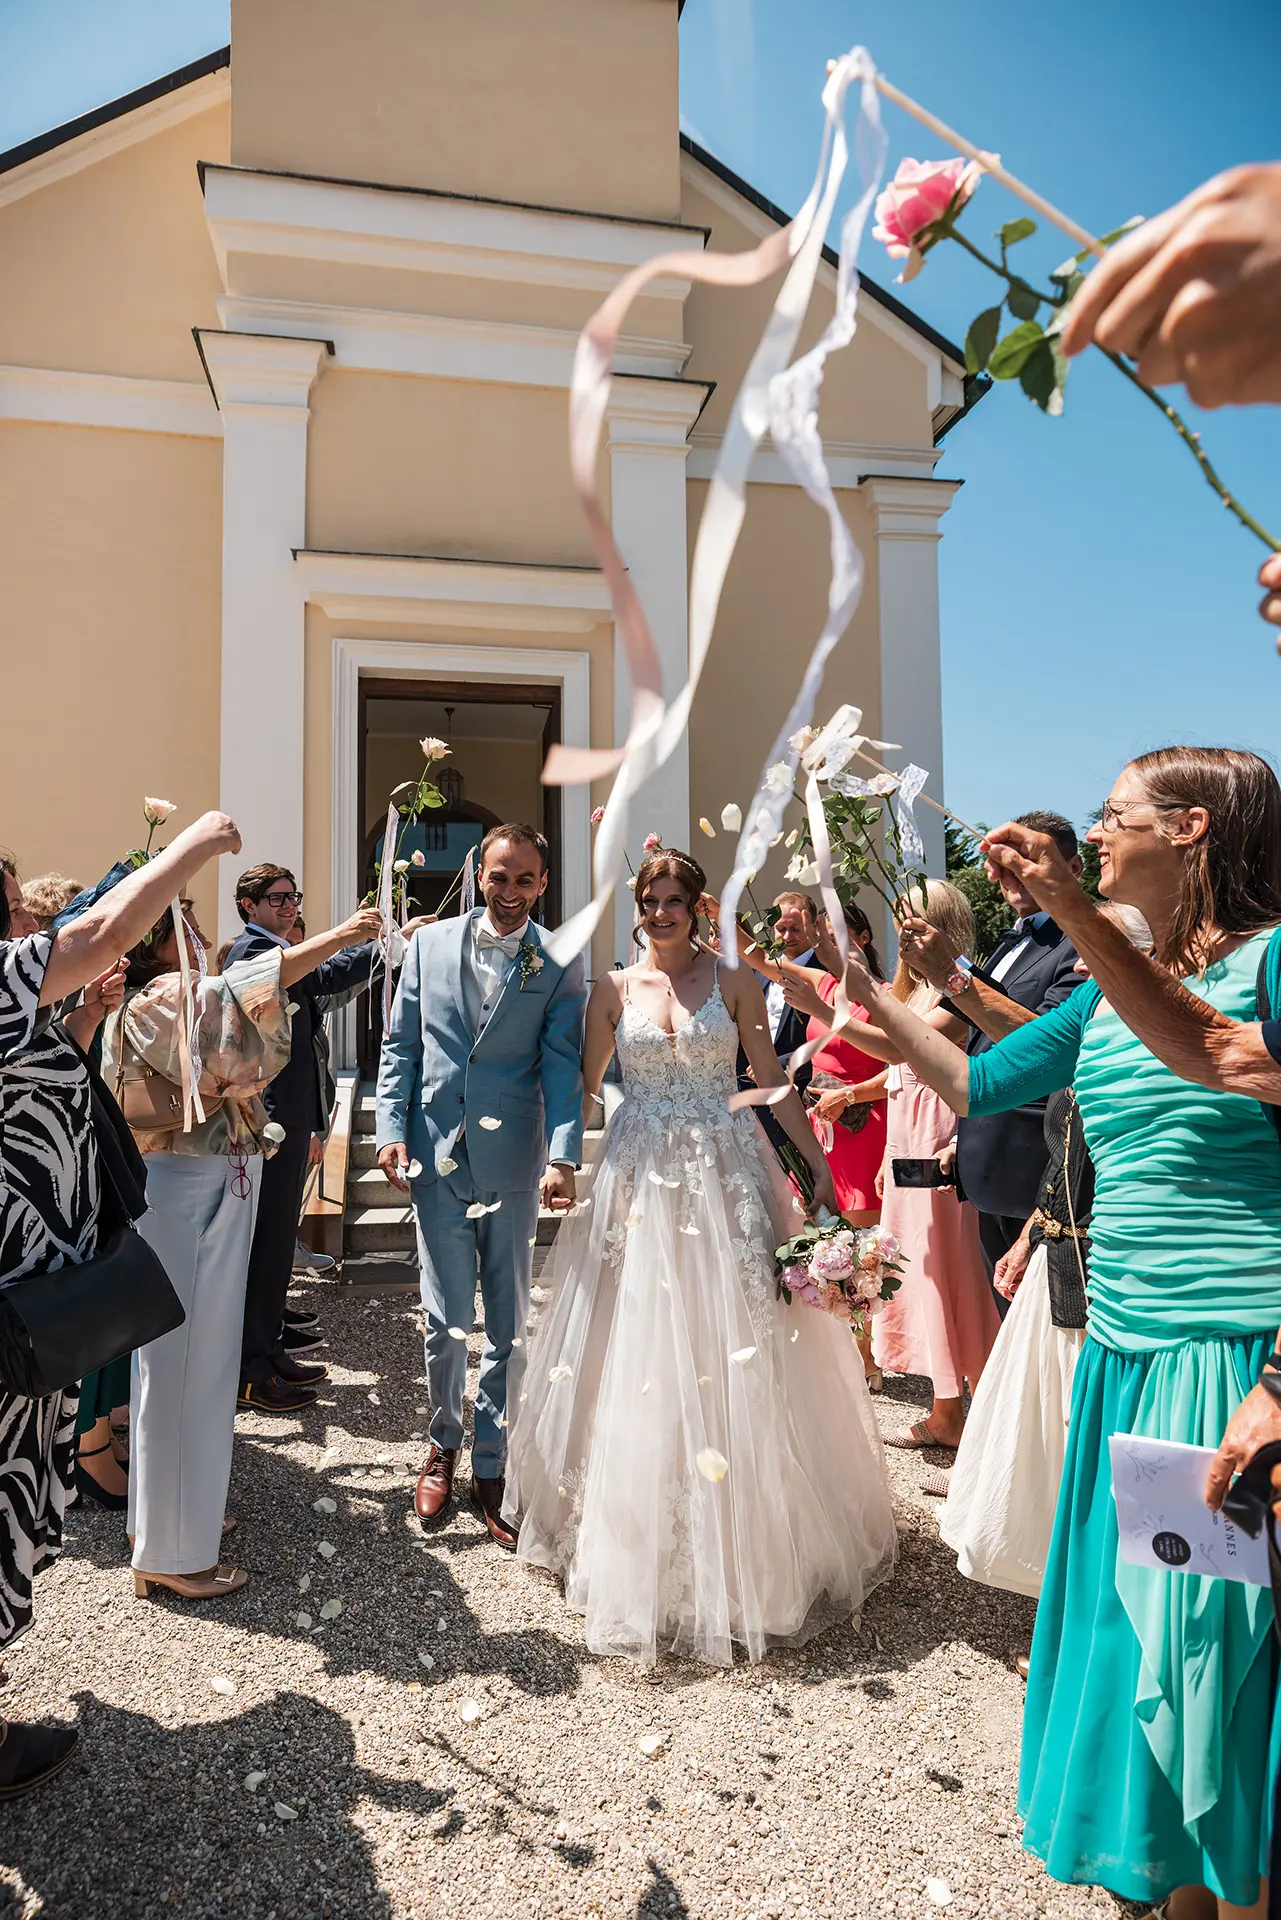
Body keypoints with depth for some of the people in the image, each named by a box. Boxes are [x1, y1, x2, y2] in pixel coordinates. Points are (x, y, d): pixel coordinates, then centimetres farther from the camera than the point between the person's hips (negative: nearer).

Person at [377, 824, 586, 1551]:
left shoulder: (560, 965, -1)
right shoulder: (430, 944, 5)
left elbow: (562, 1066, -7)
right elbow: (400, 1046, 8)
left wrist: (564, 1156, -19)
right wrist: (393, 1129, -1)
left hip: (512, 1163, -1)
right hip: (435, 1157, 1)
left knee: (509, 1327, 9)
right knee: (447, 1321, 7)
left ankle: (492, 1468, 26)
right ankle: (444, 1444, 33)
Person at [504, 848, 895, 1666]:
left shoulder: (734, 983, 3)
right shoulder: (614, 990, 5)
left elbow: (773, 1081, 3)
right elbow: (584, 1086, 7)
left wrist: (819, 1165, -1)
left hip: (728, 1175, -1)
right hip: (642, 1178, 1)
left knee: (735, 1343, 3)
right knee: (641, 1344, 5)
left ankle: (748, 1534, 23)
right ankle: (644, 1538, 24)